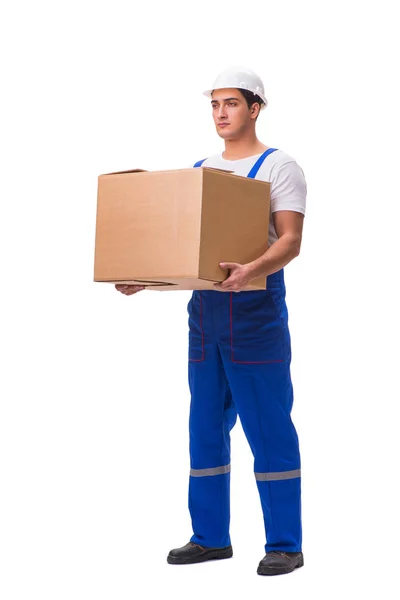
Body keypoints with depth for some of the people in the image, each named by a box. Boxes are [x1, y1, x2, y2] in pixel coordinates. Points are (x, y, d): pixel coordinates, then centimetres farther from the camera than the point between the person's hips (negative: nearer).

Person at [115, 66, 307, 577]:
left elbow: (291, 240, -14)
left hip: (256, 305, -6)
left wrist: (251, 270, -33)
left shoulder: (278, 165, -2)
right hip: (205, 305, 7)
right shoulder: (197, 170, 17)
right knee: (205, 425, 9)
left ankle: (285, 544, 3)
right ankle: (210, 536, 20)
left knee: (268, 427, -4)